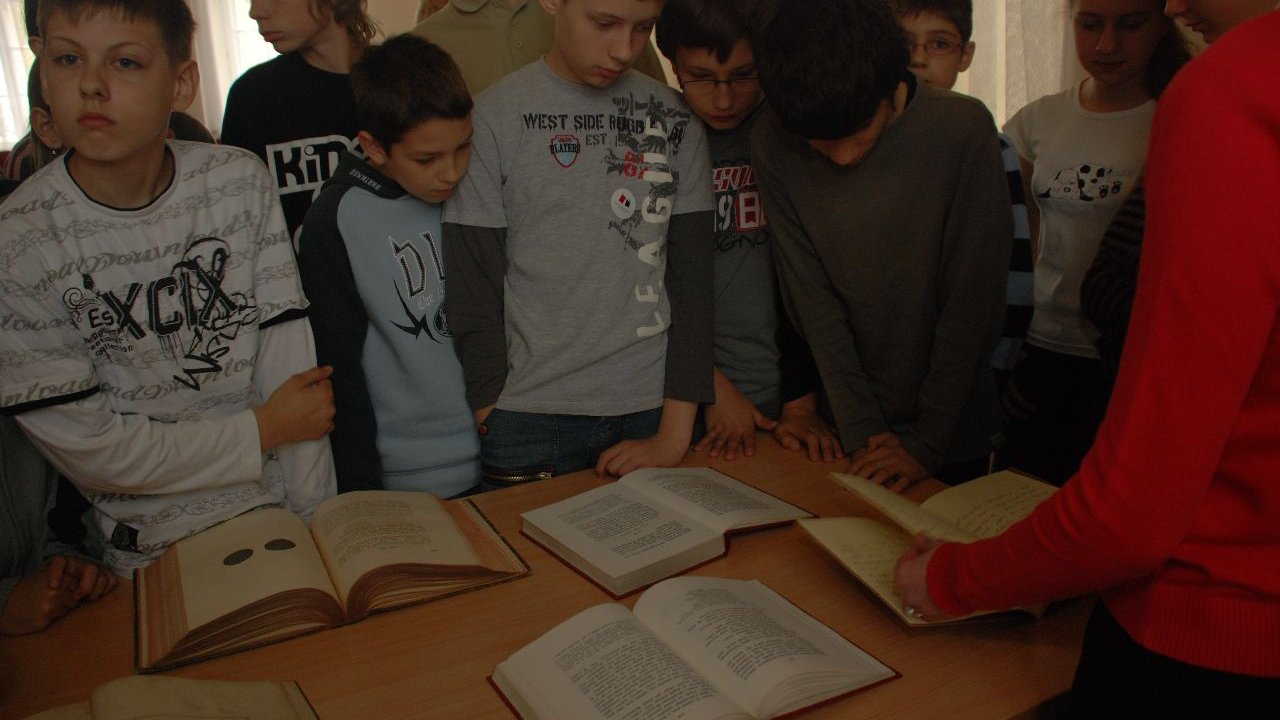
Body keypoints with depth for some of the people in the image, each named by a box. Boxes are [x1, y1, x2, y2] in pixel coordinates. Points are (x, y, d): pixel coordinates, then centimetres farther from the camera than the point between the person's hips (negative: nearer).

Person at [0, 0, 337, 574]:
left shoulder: (240, 182, -5)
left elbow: (289, 365, -5)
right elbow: (87, 448, -10)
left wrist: (316, 524, -9)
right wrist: (263, 430, -8)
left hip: (281, 510, 1)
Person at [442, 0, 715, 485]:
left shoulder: (676, 122, 2)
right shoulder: (493, 119, -5)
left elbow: (693, 280, 0)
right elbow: (473, 294, -3)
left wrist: (675, 435, -6)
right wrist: (494, 424, -5)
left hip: (652, 412, 2)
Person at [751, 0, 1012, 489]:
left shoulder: (963, 128, -18)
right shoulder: (772, 147, -12)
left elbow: (973, 299, -15)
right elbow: (812, 298, -10)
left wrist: (928, 441, -13)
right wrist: (862, 431, -11)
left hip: (953, 430, -1)